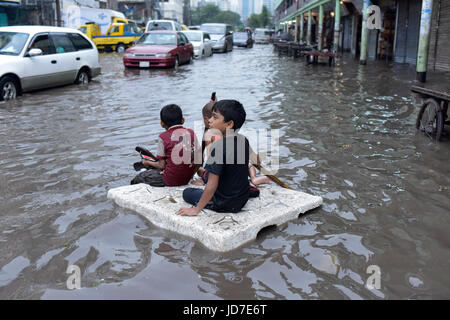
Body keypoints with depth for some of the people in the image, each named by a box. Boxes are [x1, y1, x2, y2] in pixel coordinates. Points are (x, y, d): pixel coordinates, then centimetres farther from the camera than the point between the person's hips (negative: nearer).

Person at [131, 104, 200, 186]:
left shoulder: (163, 137, -11)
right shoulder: (191, 133, 1)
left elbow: (162, 165, -9)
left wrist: (148, 163, 10)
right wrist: (189, 176, 16)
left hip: (170, 180, -5)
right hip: (187, 179, 6)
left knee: (139, 177, 17)